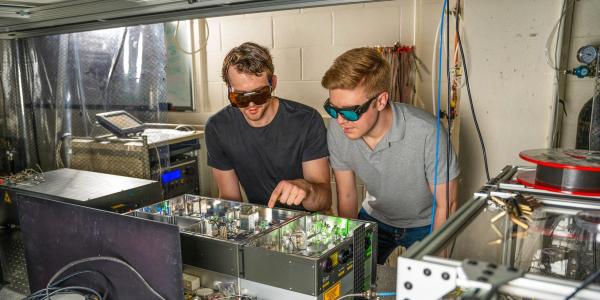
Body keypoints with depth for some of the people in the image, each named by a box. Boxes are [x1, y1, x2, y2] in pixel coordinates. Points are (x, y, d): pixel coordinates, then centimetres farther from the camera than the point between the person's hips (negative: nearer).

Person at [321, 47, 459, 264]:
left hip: (425, 224, -3)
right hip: (375, 217, 3)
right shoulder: (337, 130, -20)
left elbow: (446, 206, -18)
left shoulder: (426, 133, -32)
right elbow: (346, 197, -5)